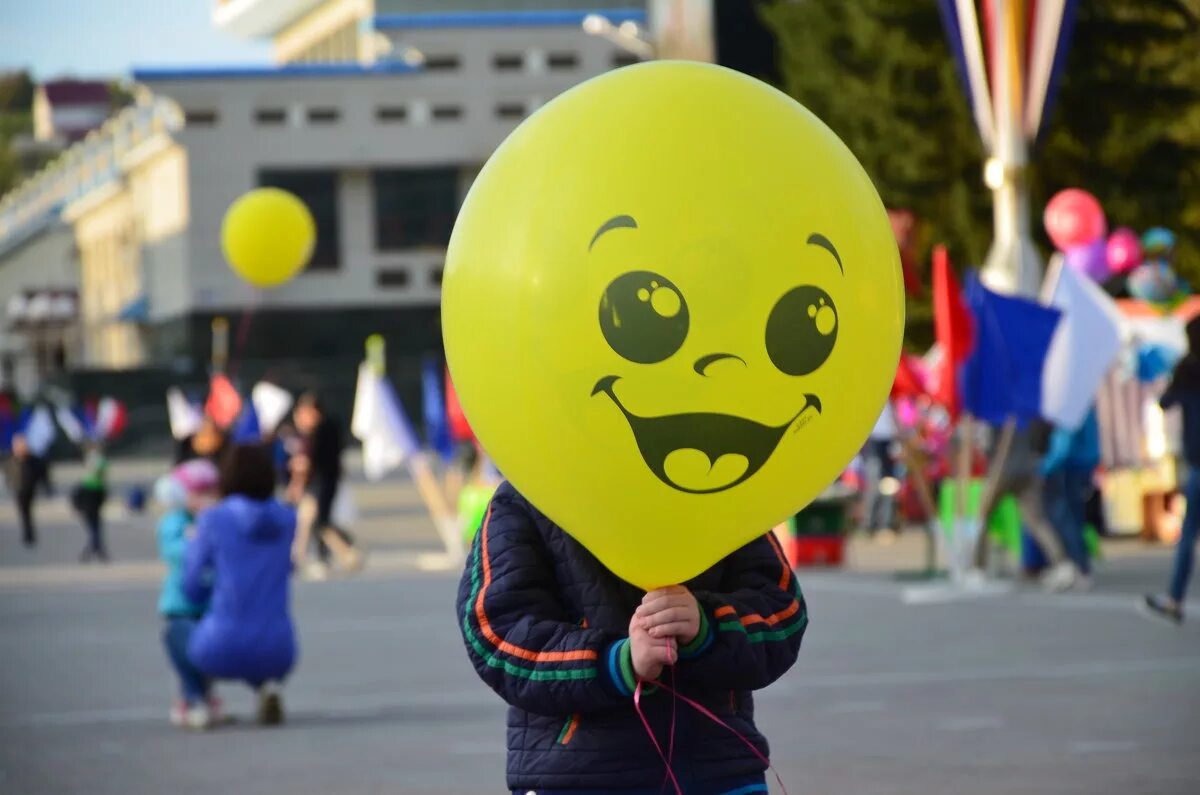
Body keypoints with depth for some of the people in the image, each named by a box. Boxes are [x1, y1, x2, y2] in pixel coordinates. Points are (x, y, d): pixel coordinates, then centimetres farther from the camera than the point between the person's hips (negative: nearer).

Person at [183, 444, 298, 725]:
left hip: (224, 648, -1)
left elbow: (194, 591, 6)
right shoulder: (288, 519, 7)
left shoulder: (213, 520, -3)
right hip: (276, 653, 1)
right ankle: (267, 686, 6)